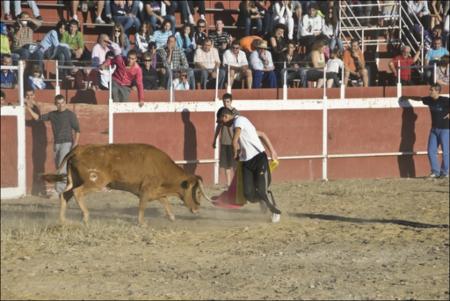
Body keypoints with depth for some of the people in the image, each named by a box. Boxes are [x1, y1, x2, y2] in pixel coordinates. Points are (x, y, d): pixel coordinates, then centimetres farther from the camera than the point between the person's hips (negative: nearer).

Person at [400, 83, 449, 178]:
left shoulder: (445, 100, -14)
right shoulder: (429, 100, 5)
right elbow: (419, 98, 23)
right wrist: (408, 97, 34)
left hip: (444, 129, -6)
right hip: (434, 128, 6)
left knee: (445, 151, -1)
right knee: (431, 151, 1)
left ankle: (444, 172, 8)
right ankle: (435, 171, 7)